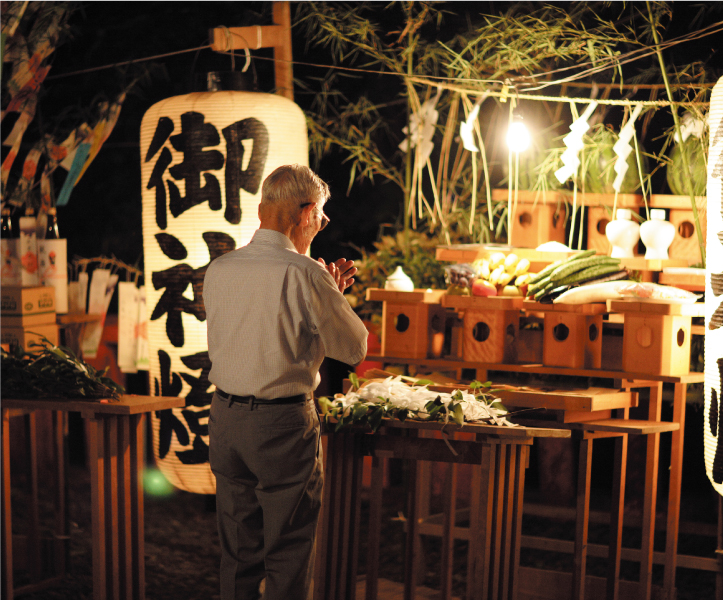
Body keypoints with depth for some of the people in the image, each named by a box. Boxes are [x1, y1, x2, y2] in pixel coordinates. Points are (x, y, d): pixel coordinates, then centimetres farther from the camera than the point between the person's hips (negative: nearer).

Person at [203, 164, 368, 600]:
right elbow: (354, 349, -6)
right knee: (288, 556, 7)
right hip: (284, 424, -6)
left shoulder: (218, 270, 3)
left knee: (237, 551, 17)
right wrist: (333, 297, 9)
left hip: (226, 418, 6)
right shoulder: (305, 275, -16)